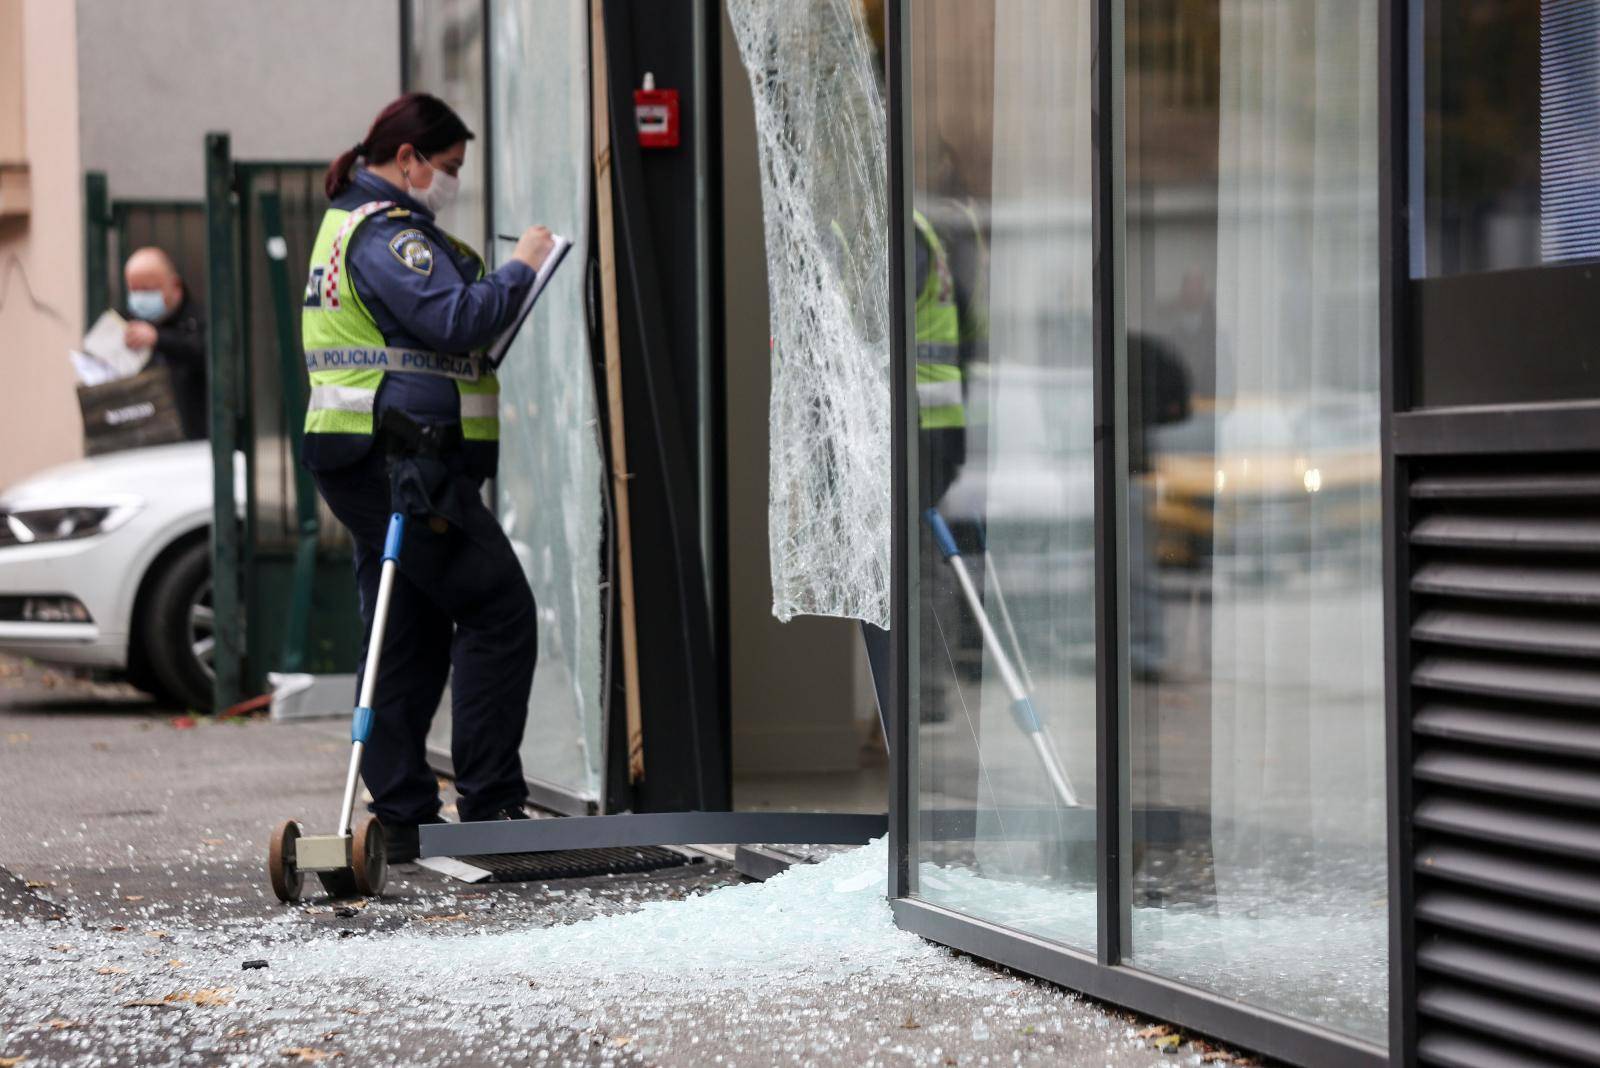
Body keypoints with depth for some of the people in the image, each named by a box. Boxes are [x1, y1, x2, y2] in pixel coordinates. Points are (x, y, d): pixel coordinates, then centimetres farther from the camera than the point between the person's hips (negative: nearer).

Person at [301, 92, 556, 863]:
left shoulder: (348, 224, 22)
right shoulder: (388, 233, -12)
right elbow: (456, 318, -23)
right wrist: (521, 269, -10)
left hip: (363, 464, 11)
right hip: (403, 459, -11)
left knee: (409, 637, 11)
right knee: (498, 609, -8)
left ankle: (402, 815, 11)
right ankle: (488, 803, -9)